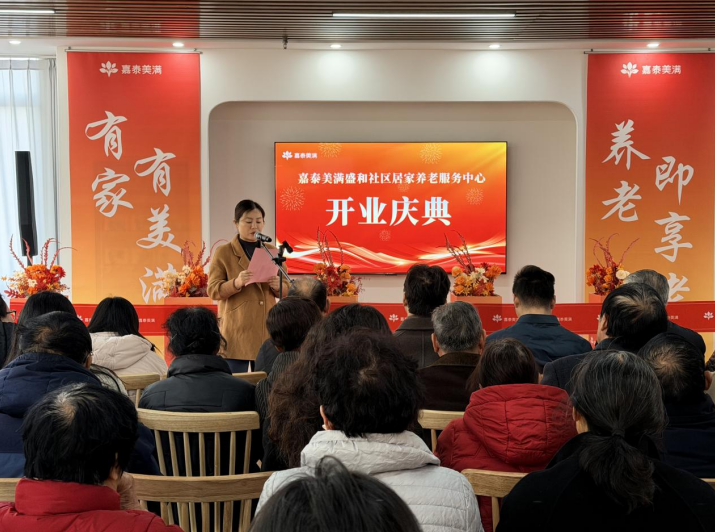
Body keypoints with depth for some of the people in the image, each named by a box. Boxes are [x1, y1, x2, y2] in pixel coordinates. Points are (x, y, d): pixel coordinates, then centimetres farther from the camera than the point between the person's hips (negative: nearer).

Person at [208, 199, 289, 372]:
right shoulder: (223, 252, 0)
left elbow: (286, 289, 13)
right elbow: (213, 290, -6)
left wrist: (278, 286, -10)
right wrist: (236, 283, -24)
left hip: (267, 328, 4)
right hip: (237, 330, -4)